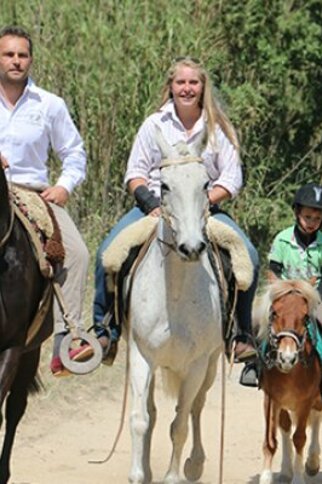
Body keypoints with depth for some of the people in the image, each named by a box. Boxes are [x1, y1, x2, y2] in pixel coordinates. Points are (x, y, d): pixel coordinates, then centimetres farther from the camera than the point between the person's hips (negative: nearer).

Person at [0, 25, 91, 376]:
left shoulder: (50, 105, 10)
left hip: (36, 193, 1)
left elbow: (74, 152, 17)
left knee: (76, 252, -21)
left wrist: (65, 186, -1)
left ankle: (65, 340, -24)